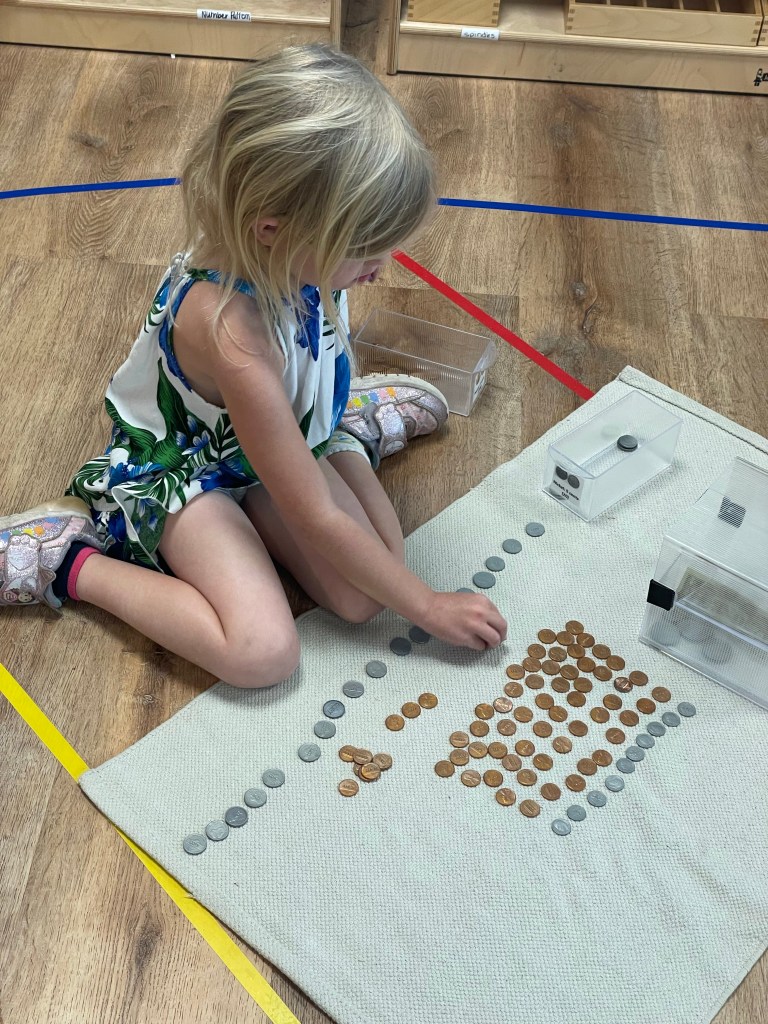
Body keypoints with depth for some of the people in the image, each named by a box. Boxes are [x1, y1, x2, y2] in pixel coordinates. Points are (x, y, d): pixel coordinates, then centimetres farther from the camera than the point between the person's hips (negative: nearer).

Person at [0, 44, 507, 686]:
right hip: (183, 462, -6)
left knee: (364, 597, -9)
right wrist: (430, 608, -21)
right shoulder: (232, 333, -42)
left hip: (284, 424, 6)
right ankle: (75, 564, -5)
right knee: (262, 651, -20)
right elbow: (317, 517, -31)